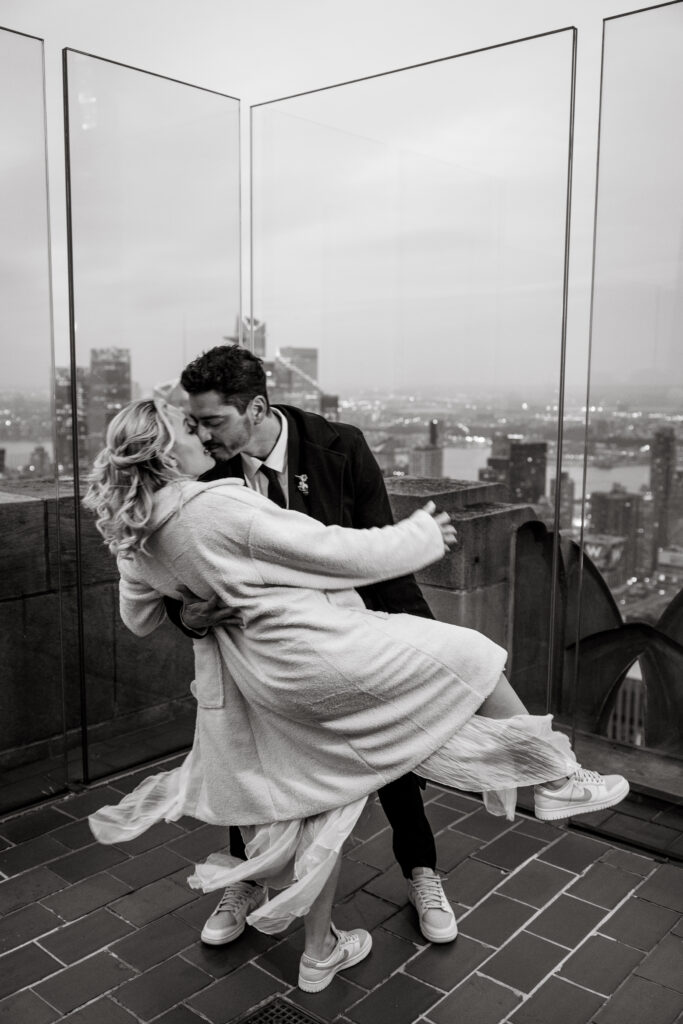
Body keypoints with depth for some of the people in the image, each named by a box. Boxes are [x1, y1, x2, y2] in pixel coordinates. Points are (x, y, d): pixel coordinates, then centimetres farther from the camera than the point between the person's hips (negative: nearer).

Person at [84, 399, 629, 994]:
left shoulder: (135, 542, 5)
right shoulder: (220, 505, -21)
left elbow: (139, 620, 22)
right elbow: (337, 552, -16)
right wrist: (423, 536, -2)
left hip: (268, 686, 9)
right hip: (317, 651, -9)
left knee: (320, 805, 23)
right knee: (469, 657, 5)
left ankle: (320, 955, 39)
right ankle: (556, 781, 17)